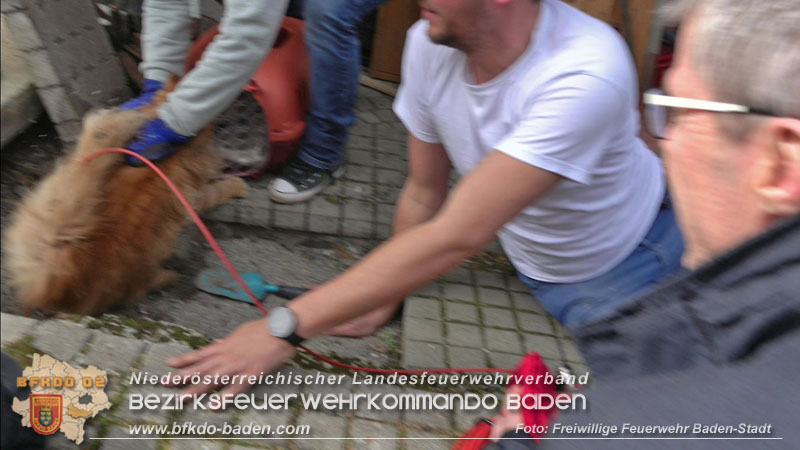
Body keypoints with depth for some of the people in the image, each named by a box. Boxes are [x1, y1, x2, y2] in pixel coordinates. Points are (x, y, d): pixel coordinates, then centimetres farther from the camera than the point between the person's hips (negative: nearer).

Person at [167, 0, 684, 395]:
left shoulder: (585, 74, -36)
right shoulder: (430, 42, -19)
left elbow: (455, 236, -41)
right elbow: (424, 194, -7)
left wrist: (286, 327, -38)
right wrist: (385, 296, -1)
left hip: (622, 265, -3)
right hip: (529, 265, 4)